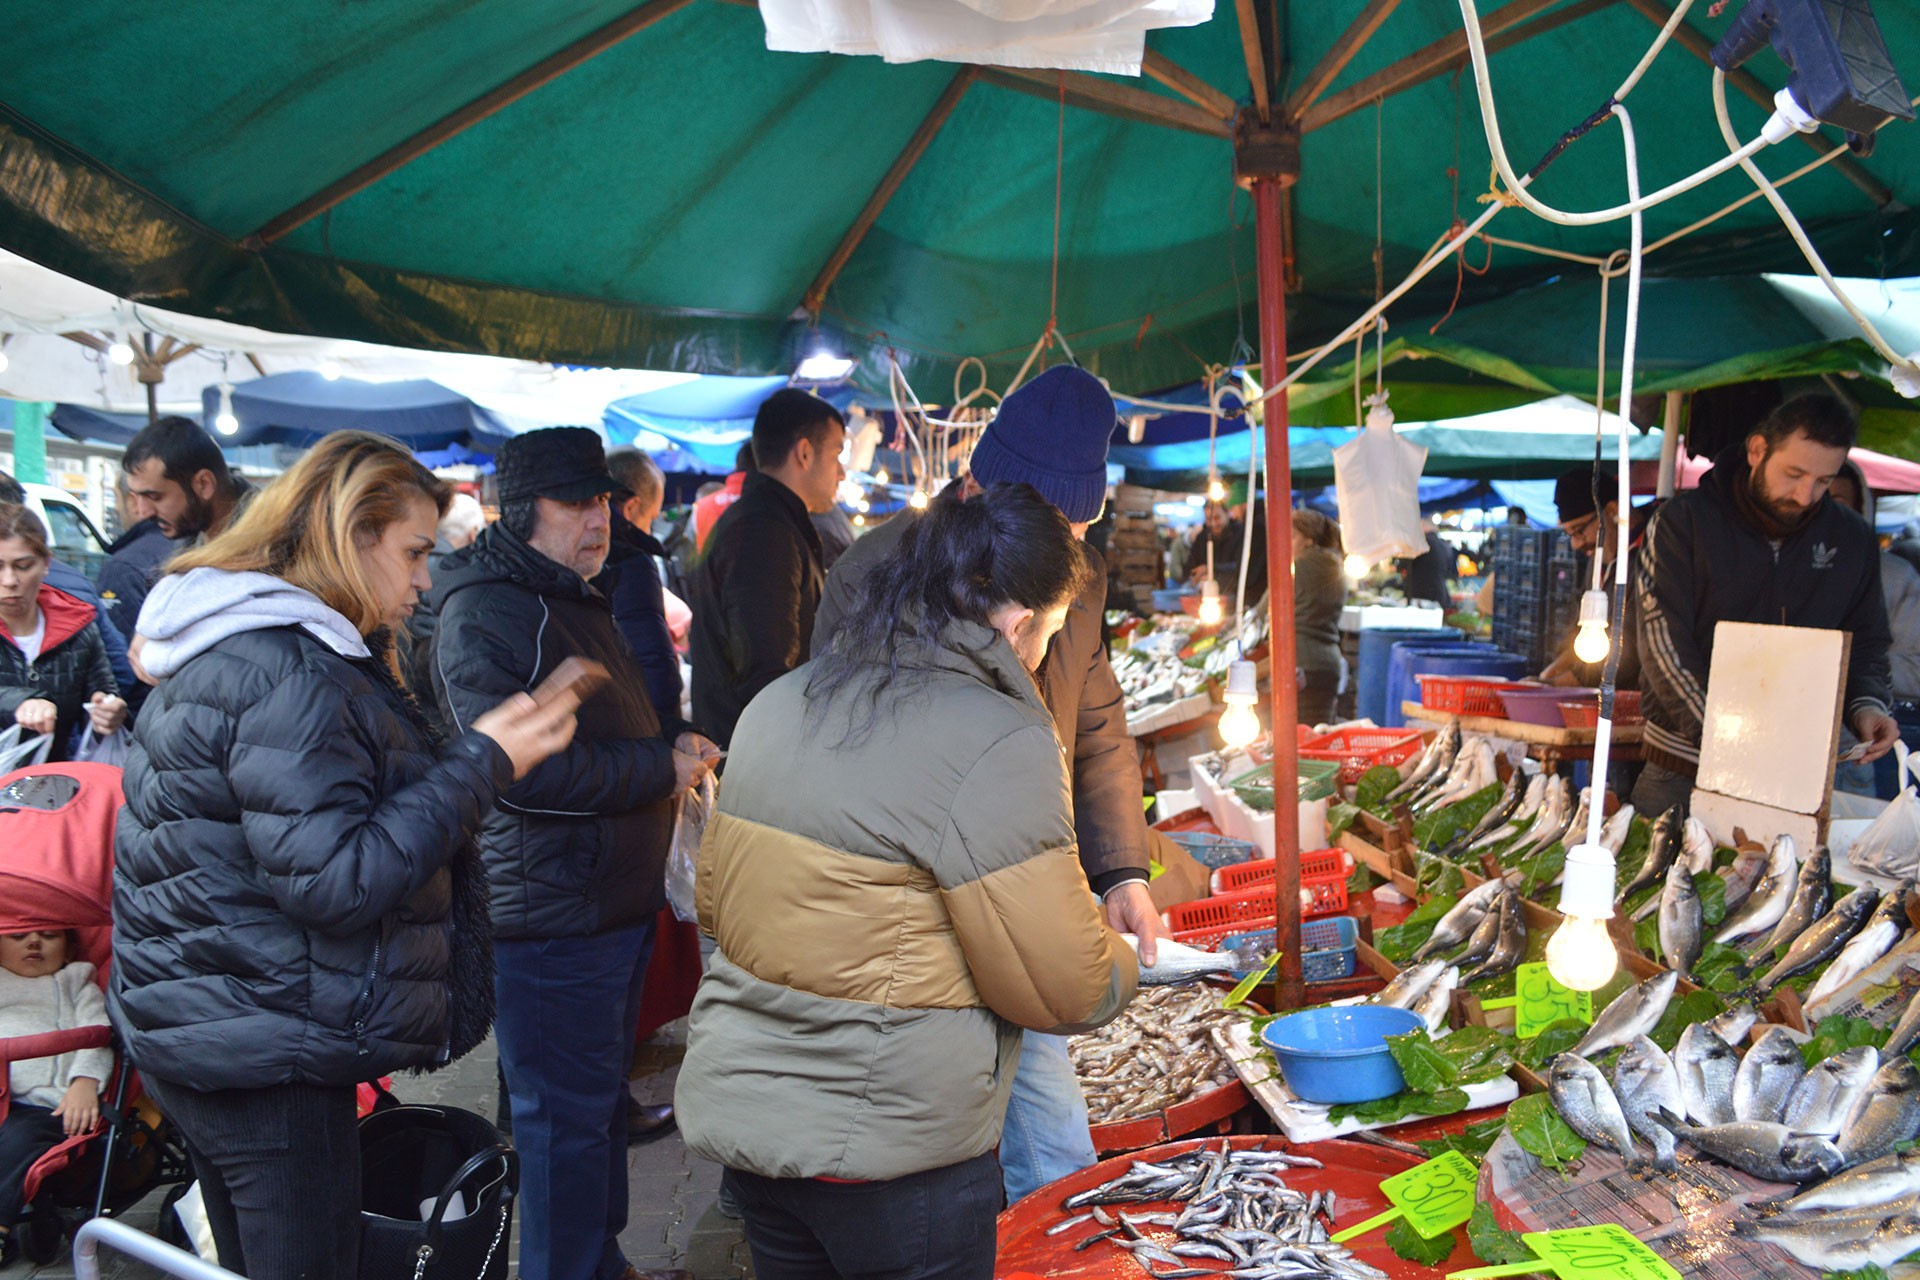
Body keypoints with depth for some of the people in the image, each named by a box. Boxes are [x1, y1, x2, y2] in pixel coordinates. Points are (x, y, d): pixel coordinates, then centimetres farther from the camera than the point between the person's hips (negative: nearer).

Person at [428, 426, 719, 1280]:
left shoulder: (580, 600, 17)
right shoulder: (486, 615, -17)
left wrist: (674, 741, 9)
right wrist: (660, 769, -19)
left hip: (616, 901, 11)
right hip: (551, 913, -11)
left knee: (601, 1098, 22)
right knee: (566, 1119, 0)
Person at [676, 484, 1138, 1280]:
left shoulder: (779, 702, 4)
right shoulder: (996, 743, -20)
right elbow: (1066, 990, -17)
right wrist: (1118, 967, 7)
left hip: (737, 1114, 7)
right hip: (889, 1147, -7)